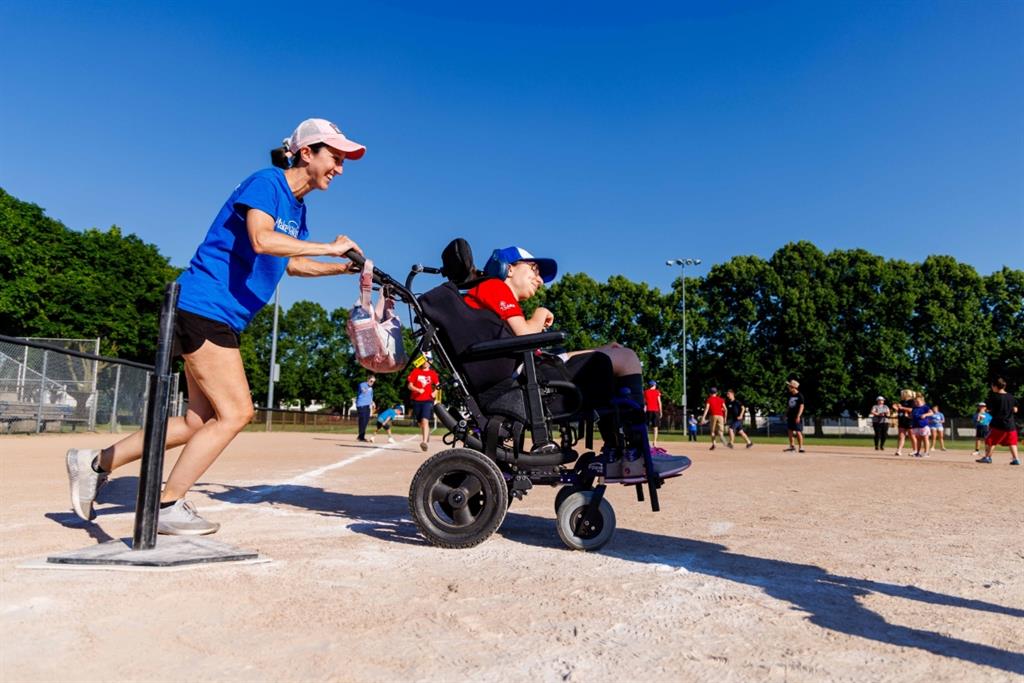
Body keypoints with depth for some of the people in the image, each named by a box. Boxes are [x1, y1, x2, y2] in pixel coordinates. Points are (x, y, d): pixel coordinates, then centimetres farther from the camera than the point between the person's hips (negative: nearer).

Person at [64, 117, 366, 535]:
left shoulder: (297, 207, 16)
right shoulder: (266, 182, -11)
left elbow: (293, 263, 27)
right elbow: (262, 239, -29)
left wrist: (344, 267, 16)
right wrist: (329, 247, -25)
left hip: (222, 319, 10)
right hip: (204, 307, -10)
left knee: (202, 421, 10)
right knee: (236, 412, -10)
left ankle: (95, 463, 21)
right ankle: (167, 507, 2)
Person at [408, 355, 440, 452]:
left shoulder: (432, 373, 6)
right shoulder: (415, 371, 5)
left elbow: (437, 385, 19)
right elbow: (410, 386, 2)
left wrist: (435, 392, -1)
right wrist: (418, 389, -16)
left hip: (428, 400, -2)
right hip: (416, 400, 2)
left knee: (425, 421, -19)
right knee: (420, 422, 12)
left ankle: (424, 442, -26)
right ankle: (426, 437, 36)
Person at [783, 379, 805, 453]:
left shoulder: (799, 396, -8)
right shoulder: (789, 396, 13)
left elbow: (801, 406, -13)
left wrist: (798, 416, -20)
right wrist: (786, 415, 16)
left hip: (797, 417, -7)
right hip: (790, 416, 8)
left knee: (798, 432, -8)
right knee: (790, 431, 9)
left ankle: (801, 447, -1)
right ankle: (792, 446, 18)